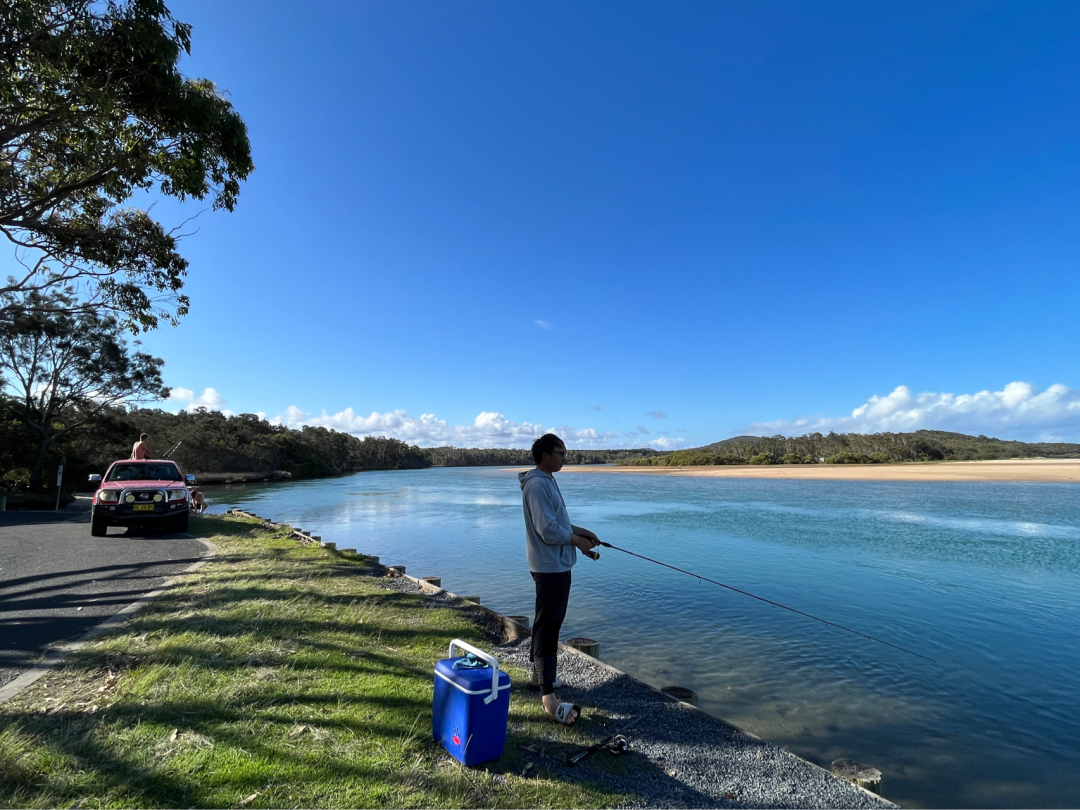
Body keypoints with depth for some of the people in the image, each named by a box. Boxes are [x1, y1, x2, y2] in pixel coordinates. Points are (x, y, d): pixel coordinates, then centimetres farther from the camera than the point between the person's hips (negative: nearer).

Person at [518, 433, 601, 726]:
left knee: (550, 623, 20)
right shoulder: (538, 485, -21)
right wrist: (578, 541, -11)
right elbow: (548, 530, -24)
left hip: (557, 565, 11)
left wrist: (581, 530, 11)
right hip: (550, 567, -11)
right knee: (547, 626, -7)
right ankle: (549, 698, -1)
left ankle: (540, 676, 34)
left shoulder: (547, 481, 12)